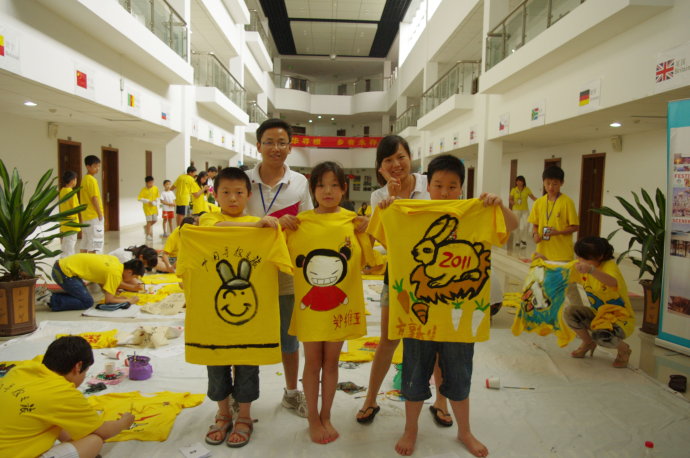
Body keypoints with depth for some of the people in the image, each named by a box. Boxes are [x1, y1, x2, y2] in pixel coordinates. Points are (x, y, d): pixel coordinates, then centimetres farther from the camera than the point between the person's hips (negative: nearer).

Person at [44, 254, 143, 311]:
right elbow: (108, 300, -18)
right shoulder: (116, 273, -20)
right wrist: (129, 300, -6)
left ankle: (51, 296, 15)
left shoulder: (115, 260, 3)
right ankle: (53, 301, -5)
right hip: (64, 272, -9)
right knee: (87, 302, -7)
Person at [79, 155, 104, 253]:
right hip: (94, 216, -9)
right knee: (94, 246, -6)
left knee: (85, 245, 11)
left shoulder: (84, 179, 15)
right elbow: (94, 198, -18)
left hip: (86, 216, 9)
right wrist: (100, 214, -14)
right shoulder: (92, 180, -13)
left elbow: (86, 199, 16)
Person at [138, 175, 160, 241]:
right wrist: (148, 201, -19)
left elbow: (158, 196, 9)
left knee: (155, 220, 7)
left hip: (154, 207, 4)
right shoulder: (143, 190, -11)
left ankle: (146, 227, 36)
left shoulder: (156, 188, 0)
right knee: (149, 221, -2)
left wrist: (156, 201, -9)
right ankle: (148, 235, 10)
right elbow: (139, 199, -12)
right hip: (147, 207, -4)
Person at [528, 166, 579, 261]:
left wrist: (558, 232, -19)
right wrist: (535, 234, -8)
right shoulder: (538, 202, 6)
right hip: (543, 251, 4)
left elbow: (575, 226, -4)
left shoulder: (567, 202, -6)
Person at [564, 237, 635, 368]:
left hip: (620, 318, -6)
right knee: (569, 312, -19)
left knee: (601, 336, -36)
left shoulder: (609, 265, -22)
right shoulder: (581, 266, -2)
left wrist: (591, 270, -64)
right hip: (598, 315, 6)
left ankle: (624, 349, 3)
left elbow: (613, 282, -46)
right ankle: (588, 343, 10)